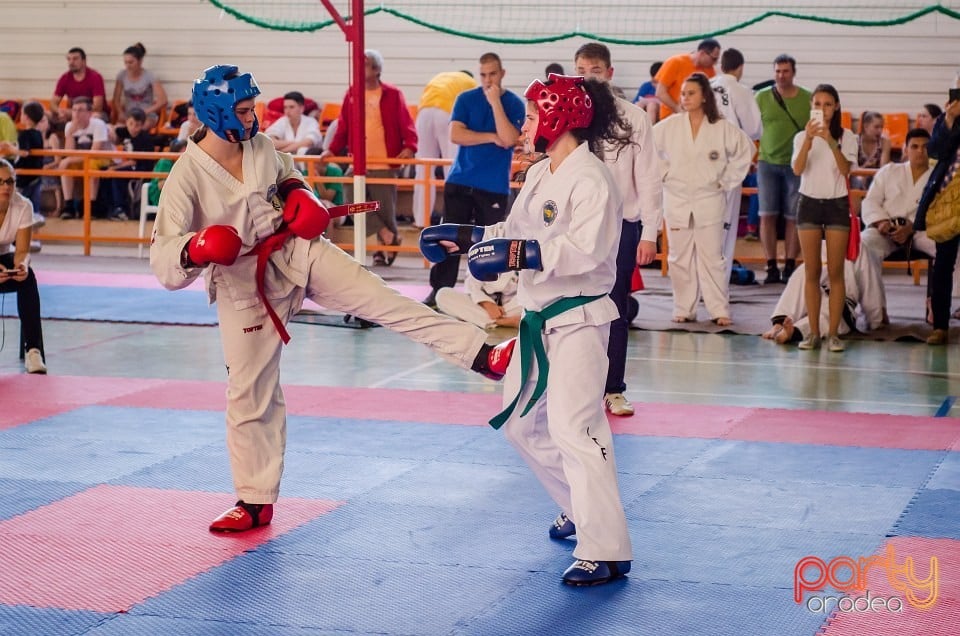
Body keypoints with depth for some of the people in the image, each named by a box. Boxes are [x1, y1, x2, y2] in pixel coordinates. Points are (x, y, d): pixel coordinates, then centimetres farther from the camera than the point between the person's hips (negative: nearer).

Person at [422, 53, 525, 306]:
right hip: (460, 181, 1)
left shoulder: (514, 104, -1)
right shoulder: (466, 99, 4)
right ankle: (439, 290, 5)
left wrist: (495, 102, -18)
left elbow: (508, 140, -16)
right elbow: (456, 134, -8)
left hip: (495, 187, -1)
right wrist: (491, 137, -13)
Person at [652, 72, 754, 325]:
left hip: (709, 199, -2)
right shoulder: (669, 126, 0)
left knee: (712, 256, -3)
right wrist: (663, 173, 3)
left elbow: (745, 150, 7)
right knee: (680, 257, 5)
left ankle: (720, 310, 3)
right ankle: (684, 309, 14)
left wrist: (727, 181, 4)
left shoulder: (722, 128, -3)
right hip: (676, 199, 2)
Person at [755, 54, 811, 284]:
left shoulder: (808, 99, 2)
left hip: (796, 164, -1)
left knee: (793, 217, 1)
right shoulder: (762, 97, 4)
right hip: (768, 162, 1)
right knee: (767, 215, -3)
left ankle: (790, 266, 9)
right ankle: (771, 267, 2)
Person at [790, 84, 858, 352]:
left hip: (837, 204, -1)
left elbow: (845, 169, -15)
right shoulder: (802, 137, 5)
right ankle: (813, 332, 5)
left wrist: (831, 141, -28)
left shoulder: (846, 137, 0)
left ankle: (834, 332, -1)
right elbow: (797, 170, -12)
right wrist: (809, 140, -27)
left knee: (835, 272, -3)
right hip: (809, 202, 1)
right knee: (812, 272, 2)